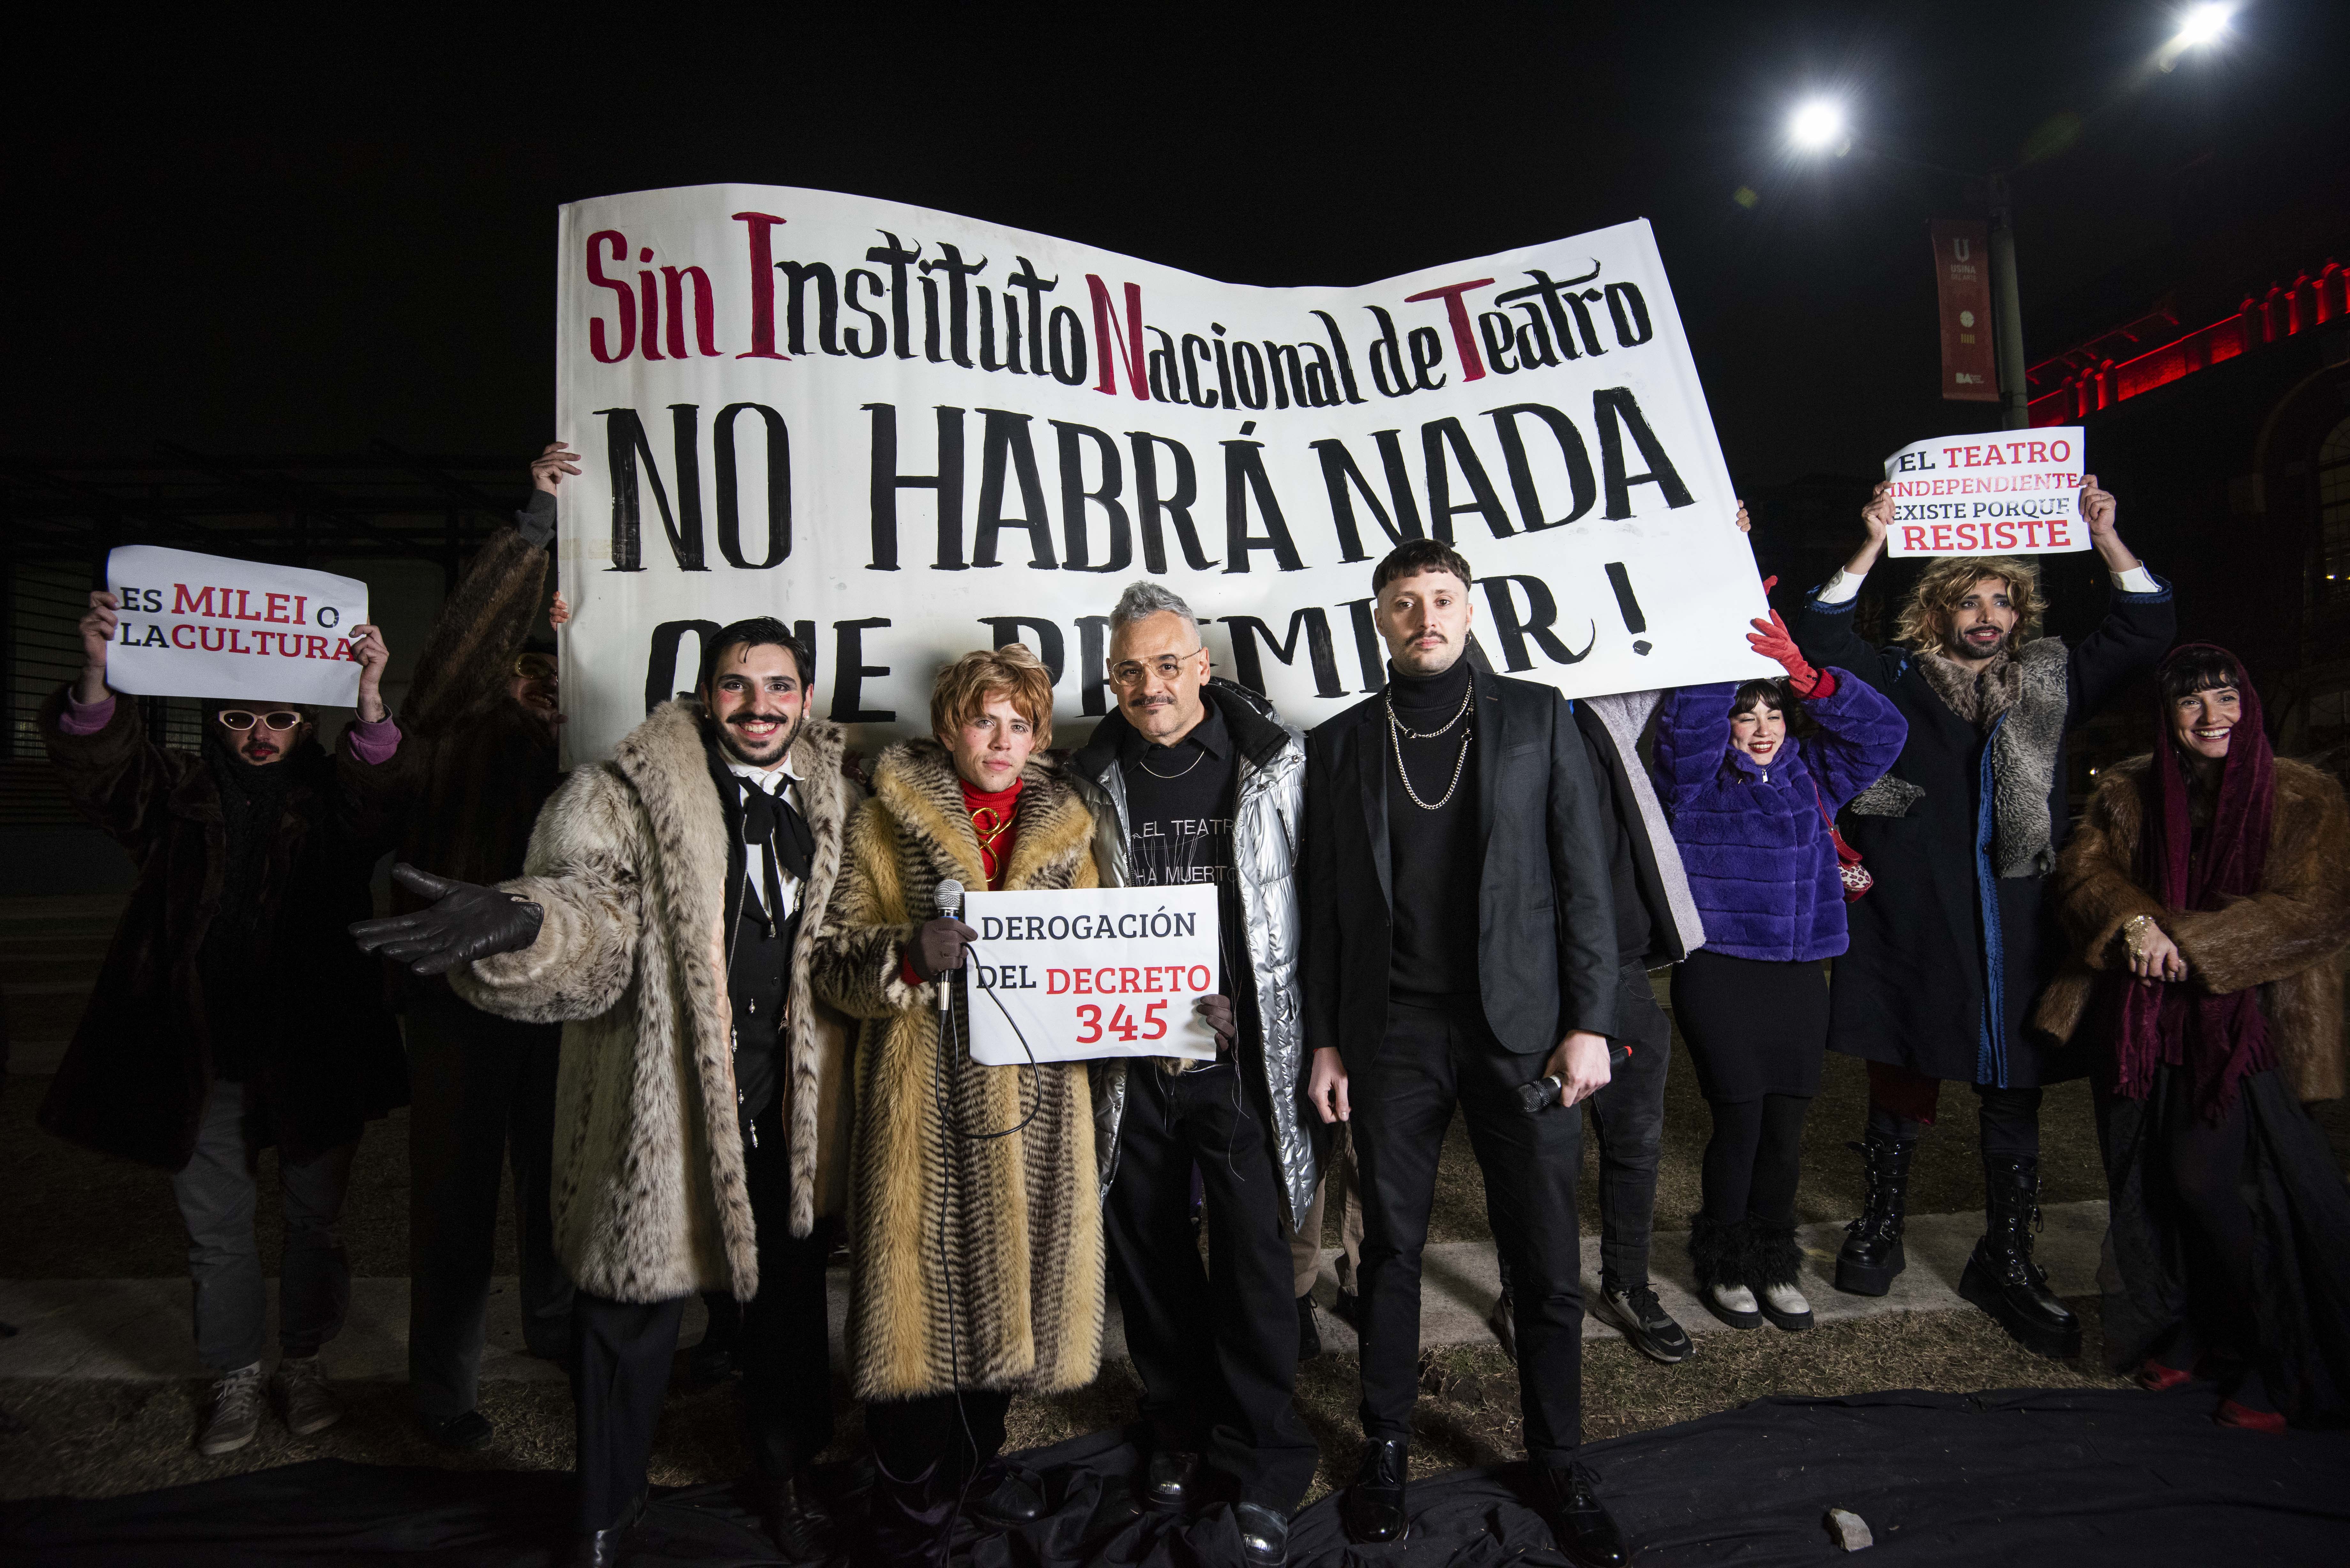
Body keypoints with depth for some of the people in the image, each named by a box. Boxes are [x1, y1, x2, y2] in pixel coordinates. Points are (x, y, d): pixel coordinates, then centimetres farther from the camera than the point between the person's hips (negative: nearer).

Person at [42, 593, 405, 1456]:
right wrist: (95, 678, -34)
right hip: (204, 1059, 1)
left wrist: (370, 700, -39)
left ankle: (302, 1363, 33)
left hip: (314, 1052, -1)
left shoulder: (332, 795, -2)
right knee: (217, 1230, 15)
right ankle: (235, 1377, 33)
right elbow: (98, 762, -14)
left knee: (315, 1218, 13)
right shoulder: (179, 792, 2)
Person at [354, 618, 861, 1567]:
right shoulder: (627, 796, -9)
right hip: (657, 1102, -3)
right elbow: (590, 922, -22)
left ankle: (787, 1468, 47)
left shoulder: (833, 799, 5)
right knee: (631, 1313, 11)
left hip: (790, 1104, 4)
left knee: (788, 1296, 20)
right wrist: (515, 924, -41)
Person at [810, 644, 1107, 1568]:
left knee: (1012, 1282, 12)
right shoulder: (890, 818, 2)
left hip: (1034, 1096, 4)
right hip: (925, 1100, -3)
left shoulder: (1065, 826, 13)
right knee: (923, 1296, 0)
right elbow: (835, 960, -2)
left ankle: (977, 1459, 37)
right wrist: (909, 955, -22)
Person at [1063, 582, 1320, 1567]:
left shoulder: (1273, 764, -3)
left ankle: (1260, 1467, 22)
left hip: (1241, 1052, -2)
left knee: (1252, 1254, 3)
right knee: (1149, 1250, 14)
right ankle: (1180, 1428, 36)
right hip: (1131, 1053, 3)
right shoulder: (1092, 782, 4)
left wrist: (1317, 1035, -2)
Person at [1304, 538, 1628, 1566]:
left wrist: (1588, 1022, -4)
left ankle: (1558, 1461, 26)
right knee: (1390, 1250, 11)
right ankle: (1385, 1447, 29)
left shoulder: (1537, 718, 4)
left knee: (1547, 1260, 7)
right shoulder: (1339, 744, 7)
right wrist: (1323, 1041, 4)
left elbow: (1584, 875, 1)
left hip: (1520, 1028, 0)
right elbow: (1325, 905, 7)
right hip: (1391, 1035, 1)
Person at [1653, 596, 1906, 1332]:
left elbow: (1883, 732, 1)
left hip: (1800, 975, 4)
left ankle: (1775, 1263, 26)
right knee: (1739, 1122, 0)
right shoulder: (1698, 778, -1)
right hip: (1719, 973, -4)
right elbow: (1687, 717, -18)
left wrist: (1810, 678, -12)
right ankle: (1724, 1264, 19)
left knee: (1786, 1126, 7)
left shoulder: (1810, 775, 11)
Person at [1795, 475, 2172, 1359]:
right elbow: (1821, 640, -10)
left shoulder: (2050, 684, 12)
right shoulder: (1896, 684, 3)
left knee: (2014, 1097, 7)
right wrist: (1871, 548, -15)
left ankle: (2005, 1264, 20)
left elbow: (2144, 635, 10)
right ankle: (1881, 1226, 27)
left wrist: (2107, 539, 1)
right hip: (1913, 924, -2)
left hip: (2016, 929, 3)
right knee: (1902, 1083, 9)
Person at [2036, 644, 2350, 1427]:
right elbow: (2082, 871, 1)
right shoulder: (2126, 792, 9)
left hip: (2247, 1023, -3)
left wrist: (2187, 941, -18)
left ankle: (2273, 1372, 9)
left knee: (2215, 1180, -9)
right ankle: (2174, 1338, 25)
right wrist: (2135, 923, -20)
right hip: (2141, 1029, 3)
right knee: (2150, 1187, 8)